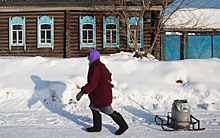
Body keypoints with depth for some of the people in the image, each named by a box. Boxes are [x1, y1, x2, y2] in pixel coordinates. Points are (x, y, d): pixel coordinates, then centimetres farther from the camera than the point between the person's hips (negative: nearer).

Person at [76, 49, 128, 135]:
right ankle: (97, 126, 27)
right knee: (94, 107, 16)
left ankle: (123, 125, 18)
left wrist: (82, 92, -35)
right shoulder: (100, 65, 5)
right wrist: (108, 81, 38)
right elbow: (108, 74, 22)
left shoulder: (96, 67, -26)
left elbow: (92, 83, -33)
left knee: (109, 111, 3)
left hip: (102, 94, -10)